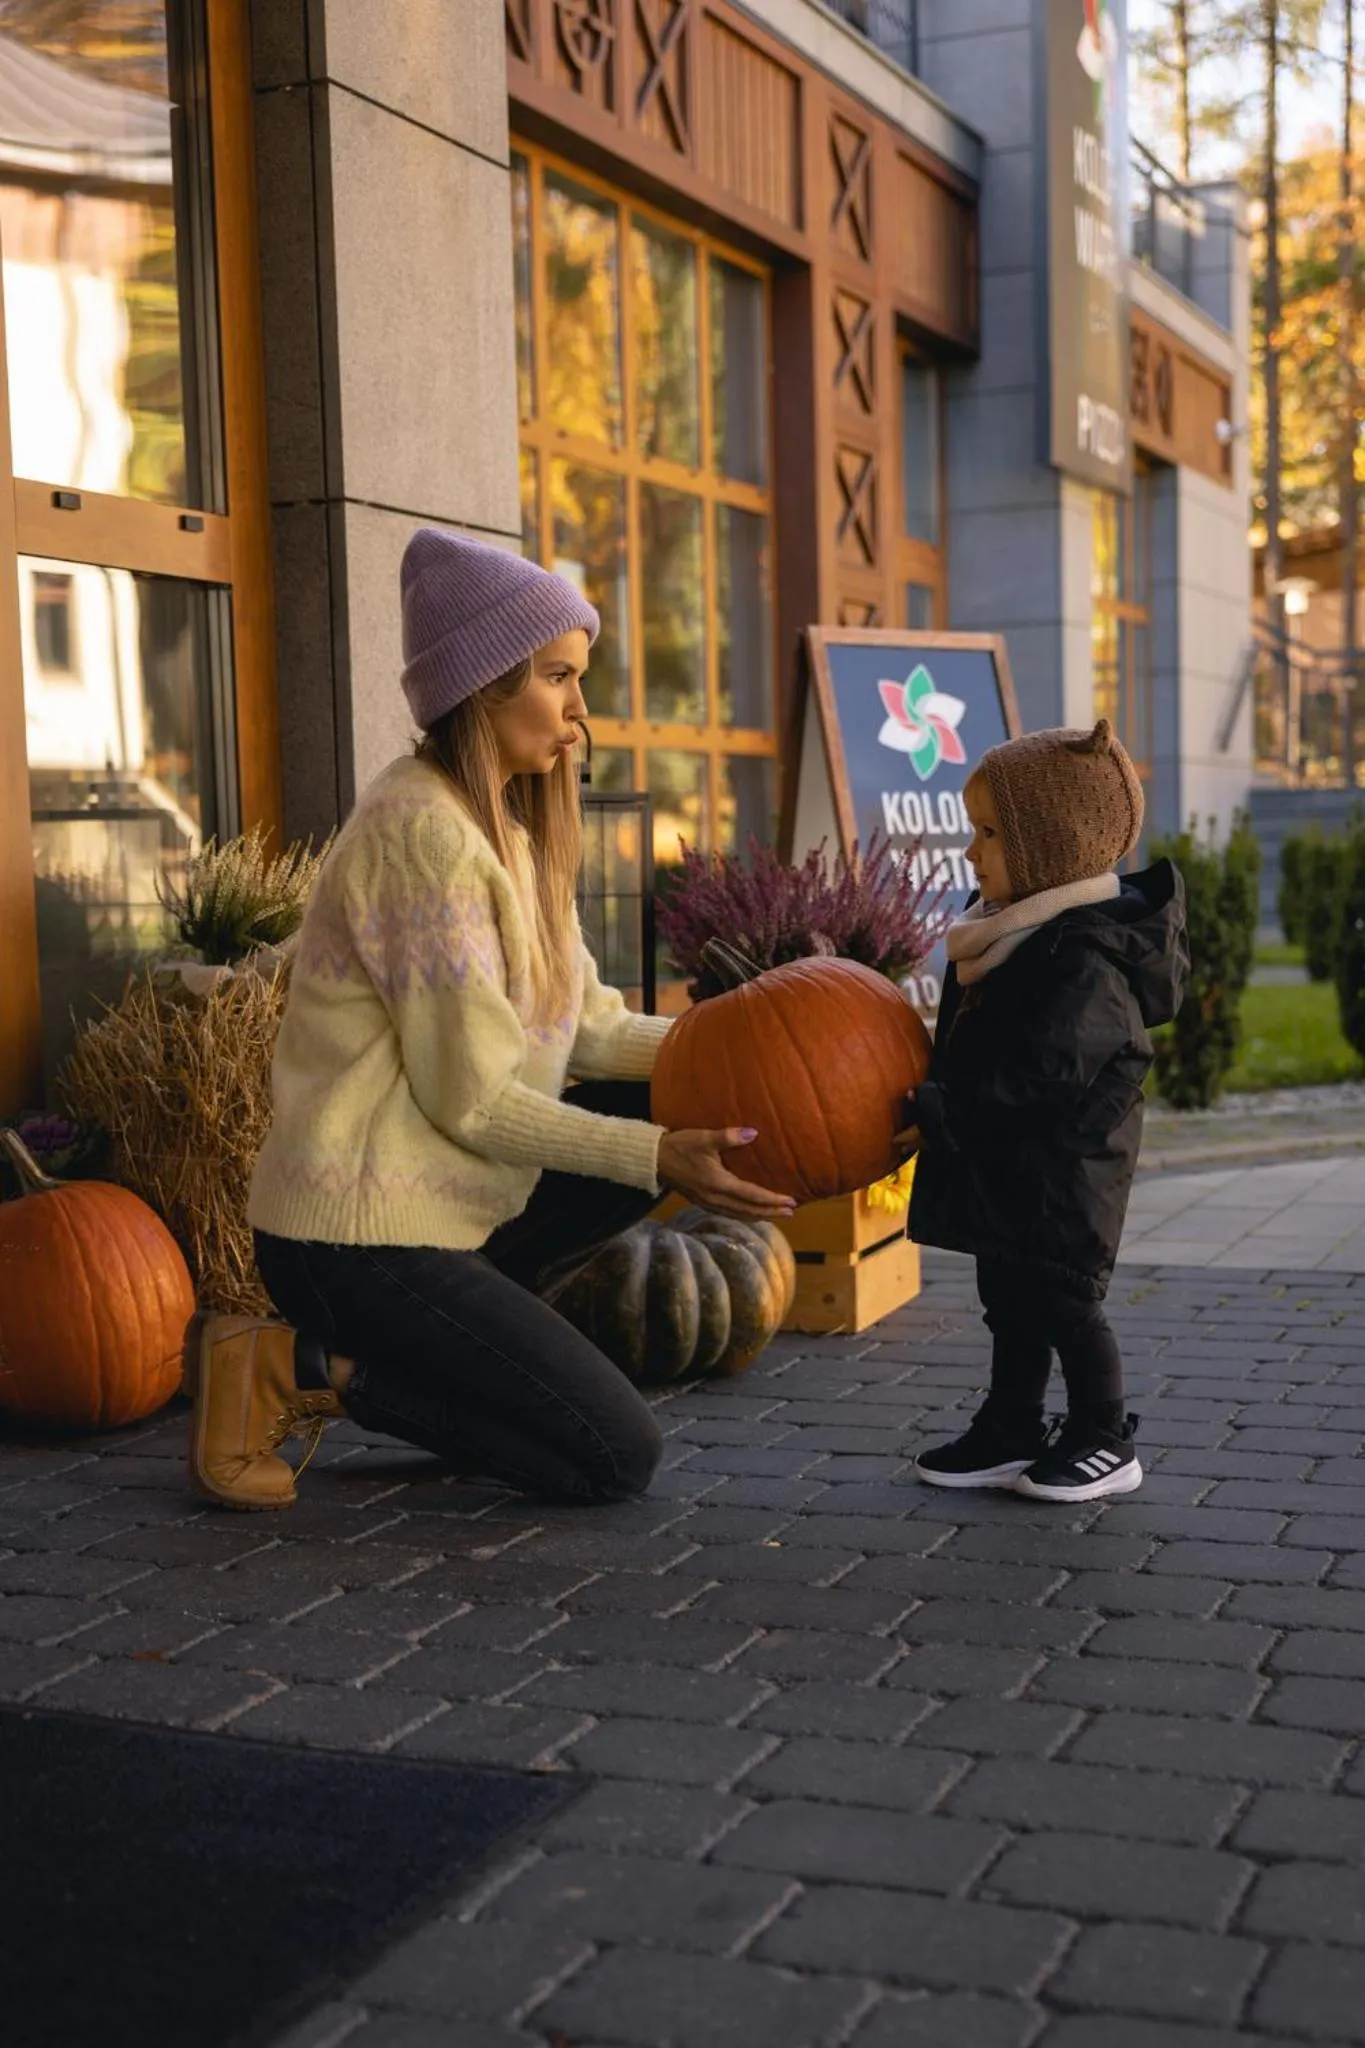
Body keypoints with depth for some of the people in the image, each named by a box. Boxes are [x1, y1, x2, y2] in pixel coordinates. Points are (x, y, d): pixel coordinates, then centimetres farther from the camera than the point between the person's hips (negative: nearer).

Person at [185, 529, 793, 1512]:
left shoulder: (508, 824, 11)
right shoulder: (423, 829, -20)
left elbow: (586, 1028, 7)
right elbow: (472, 1098, -21)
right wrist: (659, 1158, -22)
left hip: (449, 1204, 9)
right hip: (359, 1240, -9)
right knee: (616, 1457, -7)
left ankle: (453, 1334, 6)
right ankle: (295, 1367, -2)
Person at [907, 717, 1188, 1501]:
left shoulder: (1087, 958, -24)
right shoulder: (1019, 929, 7)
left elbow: (1042, 1071, -30)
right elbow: (972, 1049, 16)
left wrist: (941, 1110, -28)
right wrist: (936, 1105, 7)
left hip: (1064, 1172, -9)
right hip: (1007, 1168, 9)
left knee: (1063, 1302, 2)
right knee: (1011, 1302, 17)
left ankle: (1106, 1442, 18)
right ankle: (1011, 1433, 29)